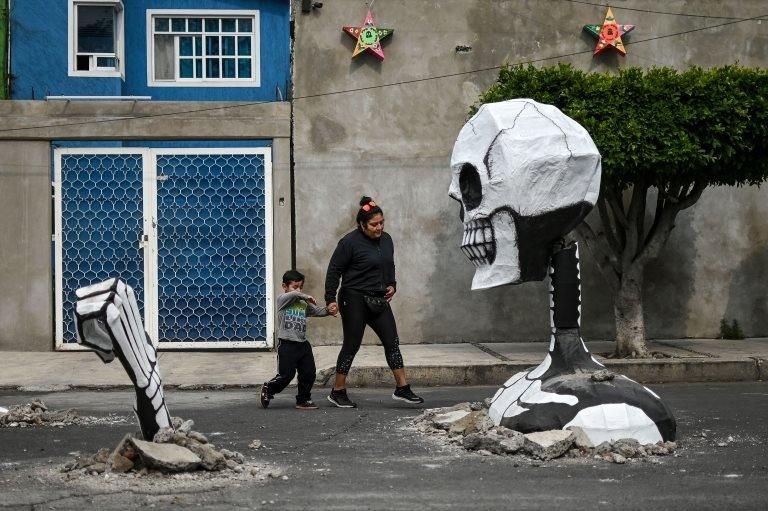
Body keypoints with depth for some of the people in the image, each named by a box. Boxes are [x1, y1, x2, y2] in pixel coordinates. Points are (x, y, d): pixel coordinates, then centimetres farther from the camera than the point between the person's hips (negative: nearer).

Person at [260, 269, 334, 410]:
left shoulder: (304, 304, 15)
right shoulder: (282, 300, -2)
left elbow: (317, 311, 8)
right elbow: (293, 294, -21)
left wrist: (328, 311, -9)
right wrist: (306, 297, -9)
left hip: (303, 344, 6)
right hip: (287, 344, -6)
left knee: (309, 374, 3)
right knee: (286, 375, -6)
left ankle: (303, 400, 18)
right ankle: (268, 389, 19)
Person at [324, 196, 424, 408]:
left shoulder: (386, 239, 9)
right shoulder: (350, 242, -12)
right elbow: (334, 271, -9)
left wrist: (392, 285, 8)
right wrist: (331, 299, -12)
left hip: (379, 301, 7)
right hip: (355, 300, -6)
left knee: (392, 342, 2)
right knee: (351, 345, -1)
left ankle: (402, 389, 7)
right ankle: (337, 392, 11)